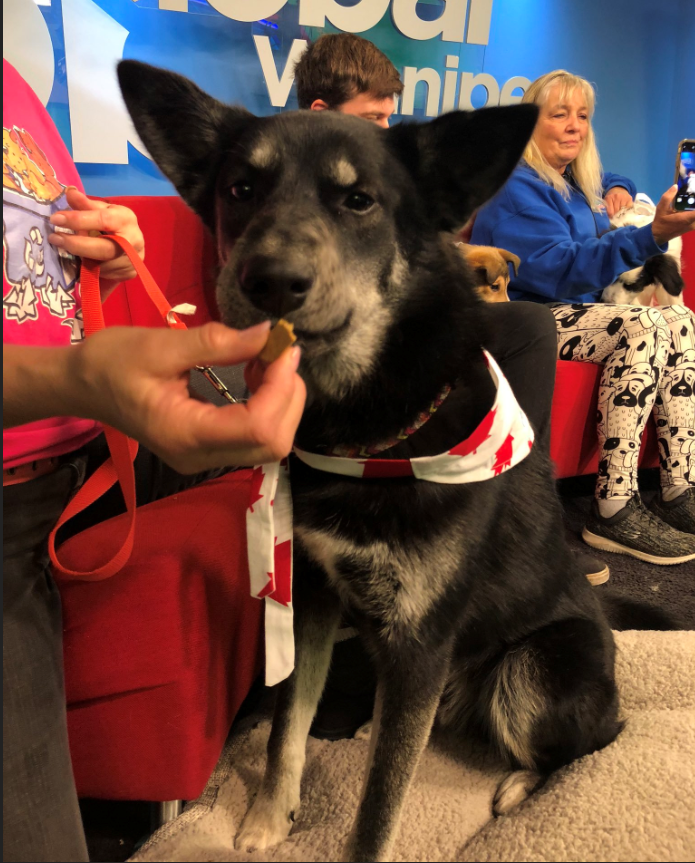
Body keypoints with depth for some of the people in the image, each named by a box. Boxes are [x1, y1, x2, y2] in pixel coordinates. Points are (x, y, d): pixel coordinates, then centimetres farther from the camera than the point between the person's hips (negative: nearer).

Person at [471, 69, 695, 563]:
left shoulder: (574, 180, 20)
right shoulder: (516, 188, -10)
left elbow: (611, 181, 44)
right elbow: (560, 269, -22)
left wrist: (618, 189, 19)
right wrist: (650, 236, -32)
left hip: (574, 311, 9)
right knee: (644, 326, -28)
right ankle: (614, 512, -29)